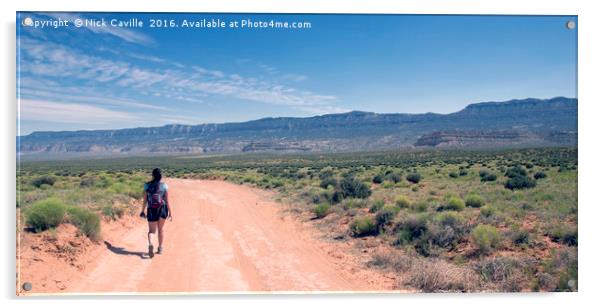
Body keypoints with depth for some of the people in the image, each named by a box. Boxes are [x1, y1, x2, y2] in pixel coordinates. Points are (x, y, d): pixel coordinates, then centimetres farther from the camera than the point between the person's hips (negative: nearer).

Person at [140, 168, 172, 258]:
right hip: (162, 209, 0)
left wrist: (143, 211, 12)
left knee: (151, 231, 6)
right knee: (160, 229, 19)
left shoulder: (147, 185, -1)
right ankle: (160, 248, 26)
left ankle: (150, 244, -24)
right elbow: (167, 200, -3)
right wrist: (170, 212, 3)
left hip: (151, 210, 0)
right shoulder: (164, 186, -4)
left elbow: (145, 200, 1)